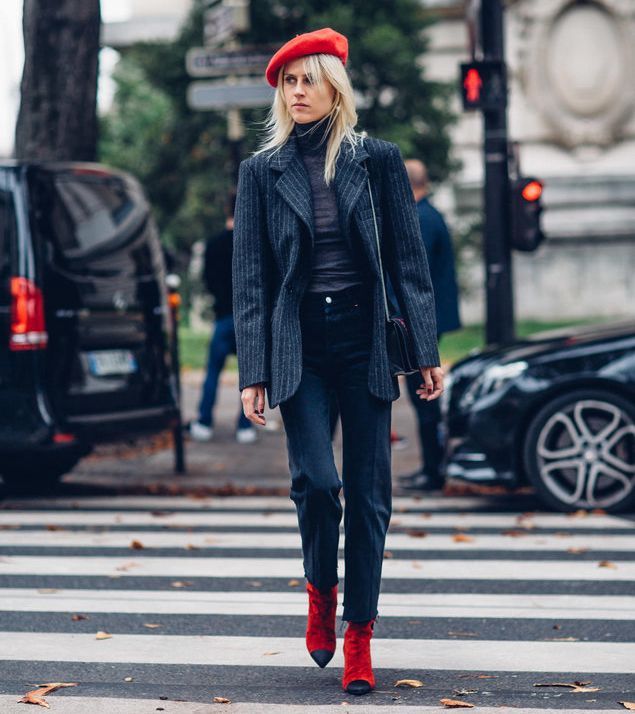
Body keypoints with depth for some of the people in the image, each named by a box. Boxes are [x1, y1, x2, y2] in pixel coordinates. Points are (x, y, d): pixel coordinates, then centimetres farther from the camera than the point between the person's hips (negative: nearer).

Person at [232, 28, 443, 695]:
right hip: (298, 345, 0)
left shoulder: (378, 160, 5)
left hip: (365, 338, 0)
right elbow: (249, 278, 4)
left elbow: (409, 260, 4)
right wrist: (253, 371, -3)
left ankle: (359, 637, 11)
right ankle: (320, 592, 14)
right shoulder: (261, 171, 6)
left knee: (368, 493, 1)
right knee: (315, 479, -15)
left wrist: (427, 351, -2)